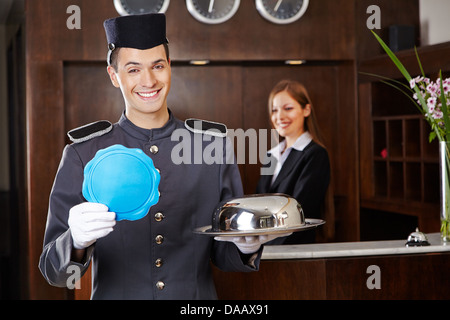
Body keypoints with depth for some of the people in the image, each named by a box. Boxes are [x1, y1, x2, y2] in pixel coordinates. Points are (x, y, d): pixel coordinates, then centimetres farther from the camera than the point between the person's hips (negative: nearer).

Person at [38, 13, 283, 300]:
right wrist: (77, 243, -30)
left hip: (197, 298, 1)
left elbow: (223, 255, 3)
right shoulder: (83, 154, -8)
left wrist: (245, 247, -17)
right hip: (114, 294, -1)